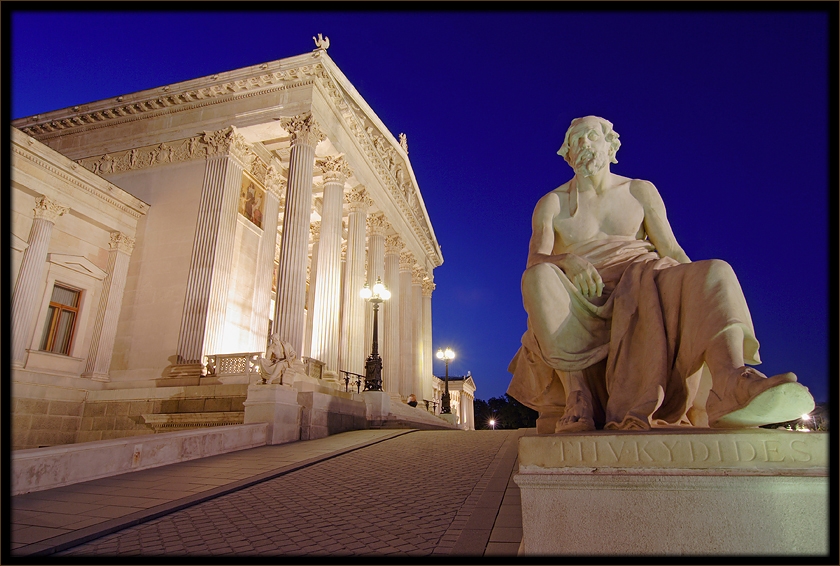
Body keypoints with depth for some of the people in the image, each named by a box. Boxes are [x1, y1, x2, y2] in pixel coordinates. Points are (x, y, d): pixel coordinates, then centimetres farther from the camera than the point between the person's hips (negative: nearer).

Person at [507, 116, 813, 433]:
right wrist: (568, 260, -26)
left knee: (716, 271, -24)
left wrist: (703, 288, -7)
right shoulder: (551, 204, 12)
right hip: (585, 299, -2)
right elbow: (536, 258, -3)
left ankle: (732, 381, -51)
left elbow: (670, 248, 11)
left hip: (644, 287, 3)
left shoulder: (641, 191, 20)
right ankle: (576, 394, -40)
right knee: (537, 278, -32)